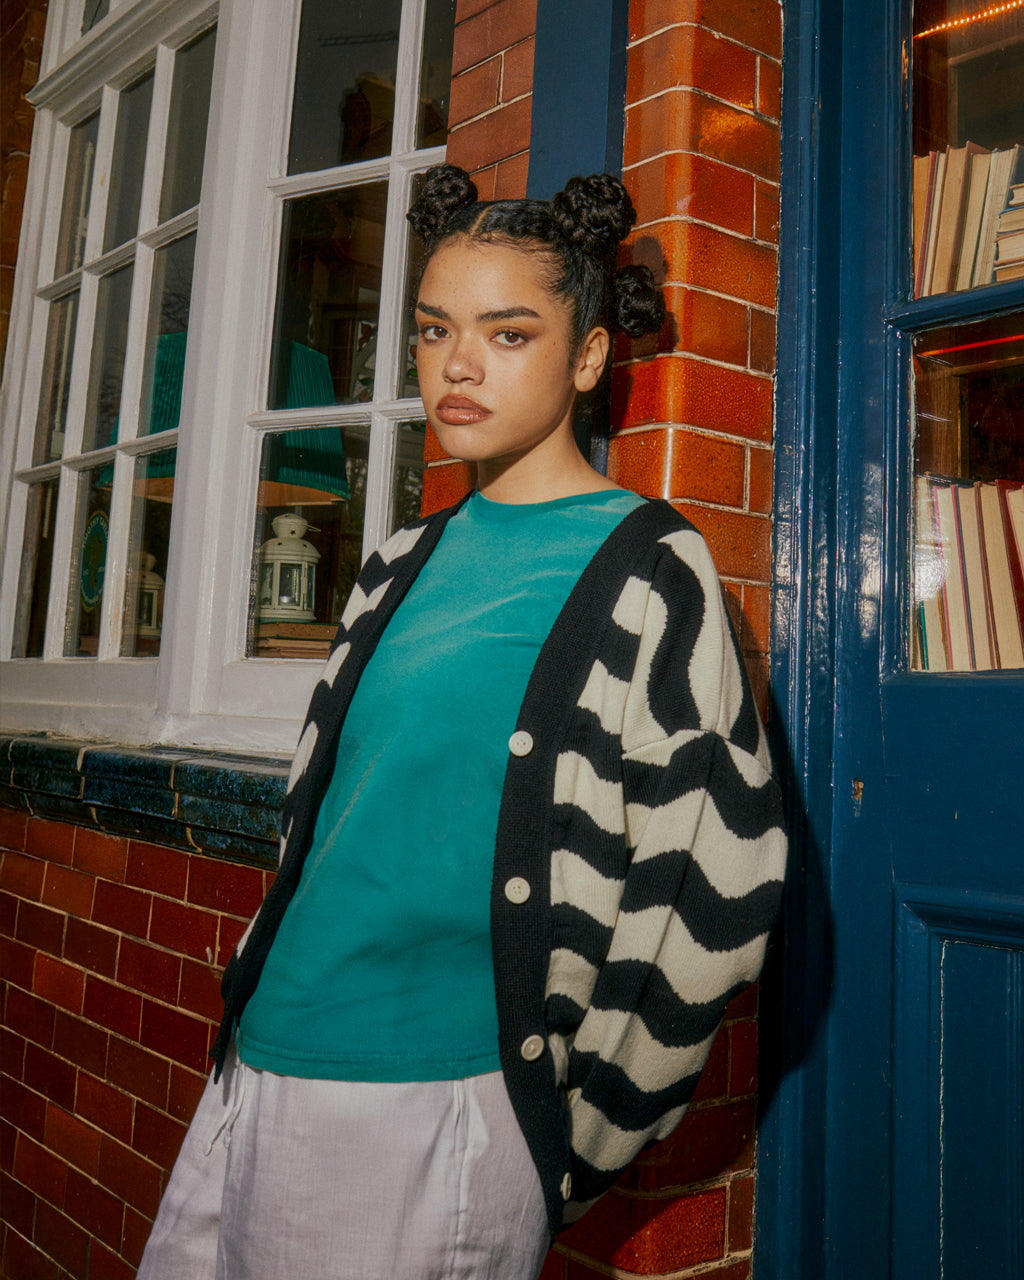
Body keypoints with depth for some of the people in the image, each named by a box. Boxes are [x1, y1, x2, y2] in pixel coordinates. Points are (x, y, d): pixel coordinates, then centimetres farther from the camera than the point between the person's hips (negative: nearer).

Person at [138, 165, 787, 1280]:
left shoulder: (644, 571, -10)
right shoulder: (405, 565, 9)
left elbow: (721, 890, -13)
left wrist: (564, 1141, -7)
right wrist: (256, 1000, 11)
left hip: (428, 1109, -6)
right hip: (256, 1074, 6)